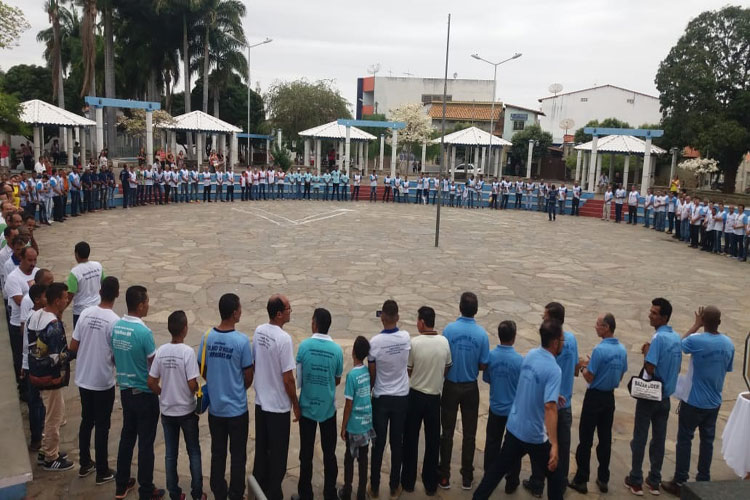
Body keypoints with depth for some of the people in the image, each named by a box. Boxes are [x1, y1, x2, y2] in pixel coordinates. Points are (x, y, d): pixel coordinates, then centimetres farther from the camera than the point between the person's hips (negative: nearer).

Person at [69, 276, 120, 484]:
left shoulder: (85, 314, -4)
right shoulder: (114, 321, -20)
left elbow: (73, 347, 2)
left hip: (83, 379, 6)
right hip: (103, 382, -6)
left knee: (86, 422, 20)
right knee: (102, 426, 6)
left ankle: (85, 465, 33)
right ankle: (102, 472, 17)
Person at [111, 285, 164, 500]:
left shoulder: (116, 327, -1)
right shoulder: (144, 332, -24)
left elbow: (115, 359, 11)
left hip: (125, 391, 7)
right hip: (145, 394, -7)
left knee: (127, 437, 20)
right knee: (146, 443, 5)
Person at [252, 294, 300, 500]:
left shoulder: (258, 331, -1)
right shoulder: (283, 338, -24)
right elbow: (287, 378, -20)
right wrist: (295, 404, -8)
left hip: (260, 401, 7)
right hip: (278, 405, -7)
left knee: (261, 449, 19)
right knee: (278, 453, 7)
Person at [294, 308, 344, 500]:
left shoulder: (304, 345, -13)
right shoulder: (337, 349, -10)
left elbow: (298, 378, -5)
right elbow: (337, 380, 2)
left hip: (307, 407, -1)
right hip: (328, 408, 1)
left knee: (306, 454, 10)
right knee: (329, 453, 13)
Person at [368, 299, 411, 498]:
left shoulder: (375, 342, -18)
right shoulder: (406, 337, -10)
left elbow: (372, 374, -8)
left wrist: (368, 394, 7)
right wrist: (395, 326, 17)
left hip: (381, 398, -2)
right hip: (402, 397, 2)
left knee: (378, 445, 9)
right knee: (397, 443, 13)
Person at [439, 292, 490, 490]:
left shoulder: (449, 329, -15)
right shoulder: (482, 334, -12)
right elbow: (483, 365, -7)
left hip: (450, 386, -1)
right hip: (470, 388, 1)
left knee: (447, 432, 11)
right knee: (469, 434, 13)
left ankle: (444, 476, 19)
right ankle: (467, 477, 22)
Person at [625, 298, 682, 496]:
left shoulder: (658, 338, -21)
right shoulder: (676, 338, 4)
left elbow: (650, 368, -24)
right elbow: (677, 368, 13)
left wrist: (646, 351, -10)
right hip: (666, 396, 7)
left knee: (640, 438, 4)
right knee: (659, 439, 12)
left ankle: (636, 481, 12)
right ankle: (654, 481, 20)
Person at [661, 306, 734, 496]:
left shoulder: (697, 341, -21)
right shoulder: (729, 344, -3)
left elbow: (679, 344, 1)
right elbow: (727, 370, 9)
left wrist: (695, 325, 5)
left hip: (693, 401, -5)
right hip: (714, 402, 5)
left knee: (684, 439, 5)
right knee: (707, 440, 15)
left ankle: (679, 482, 10)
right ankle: (703, 480, 24)